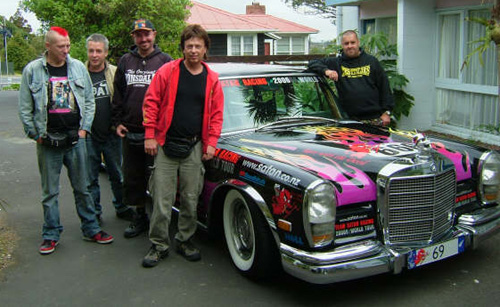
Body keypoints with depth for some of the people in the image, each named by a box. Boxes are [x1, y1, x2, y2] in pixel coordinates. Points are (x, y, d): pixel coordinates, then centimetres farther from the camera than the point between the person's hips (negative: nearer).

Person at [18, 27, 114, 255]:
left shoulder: (78, 67, 5)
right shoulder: (32, 70, -1)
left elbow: (89, 101, 9)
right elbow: (25, 108, 2)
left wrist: (84, 129, 2)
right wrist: (36, 134, -2)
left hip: (75, 139, 1)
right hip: (47, 142, -1)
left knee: (82, 188, 10)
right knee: (50, 192, 8)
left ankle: (91, 229, 21)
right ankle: (51, 235, 20)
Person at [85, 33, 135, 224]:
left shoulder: (115, 73, 2)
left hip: (111, 134, 0)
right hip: (88, 135, 0)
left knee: (117, 175, 12)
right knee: (90, 178, 8)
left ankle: (122, 208, 29)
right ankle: (94, 213, 22)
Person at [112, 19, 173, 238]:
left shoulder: (165, 61, 1)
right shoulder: (125, 61, 12)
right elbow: (118, 94, 15)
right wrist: (118, 121, 7)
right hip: (130, 132, 4)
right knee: (132, 178, 12)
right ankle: (139, 216, 27)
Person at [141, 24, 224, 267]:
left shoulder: (211, 79, 6)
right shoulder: (167, 71, -1)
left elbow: (216, 114, 9)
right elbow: (151, 103, 0)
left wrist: (211, 143, 1)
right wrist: (150, 136, -4)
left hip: (194, 147, 2)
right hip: (166, 145, -2)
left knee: (191, 199, 8)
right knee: (162, 199, 0)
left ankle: (185, 241, 25)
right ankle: (159, 245, 13)